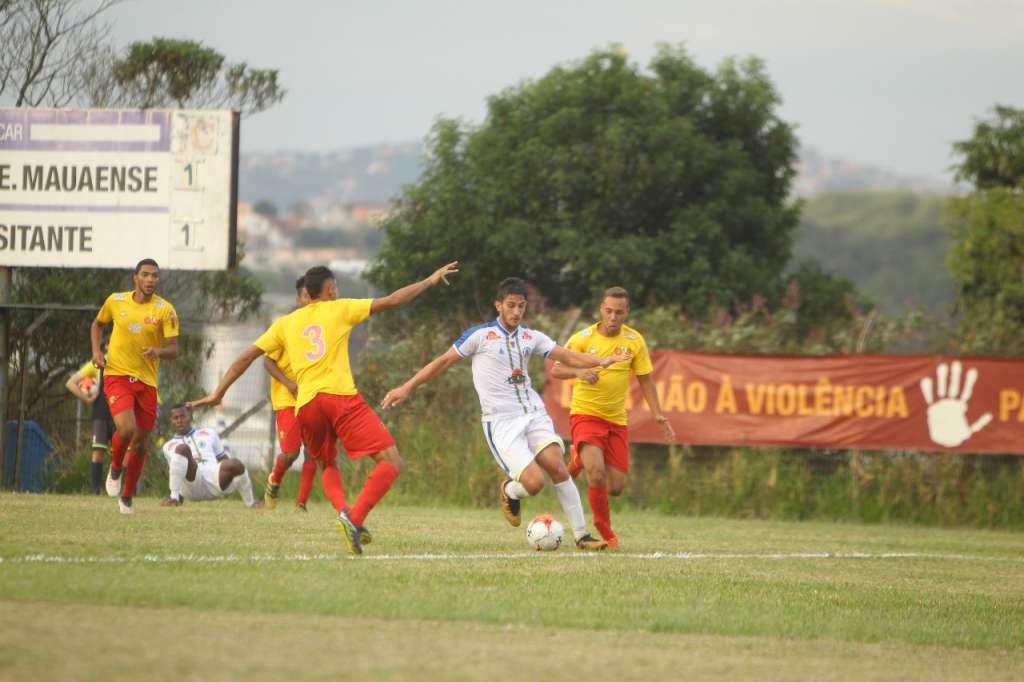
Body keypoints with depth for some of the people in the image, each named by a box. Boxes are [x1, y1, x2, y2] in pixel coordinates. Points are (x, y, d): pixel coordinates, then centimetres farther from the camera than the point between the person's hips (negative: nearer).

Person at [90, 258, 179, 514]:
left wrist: (158, 351, -31)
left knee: (141, 443, 7)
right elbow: (98, 324, 20)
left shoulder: (165, 310, -5)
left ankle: (127, 497, 27)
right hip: (117, 375, -1)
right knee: (126, 429, -24)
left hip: (146, 382, 1)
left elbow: (173, 350, -9)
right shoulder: (115, 301, 0)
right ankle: (116, 468, 9)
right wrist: (96, 351, 3)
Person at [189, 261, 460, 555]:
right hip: (341, 397, -4)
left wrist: (218, 393, 27)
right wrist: (430, 281, 21)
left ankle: (344, 511, -2)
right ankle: (355, 518, -26)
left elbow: (246, 357, 19)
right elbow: (391, 301, 11)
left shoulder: (285, 323, 20)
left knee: (327, 466, 28)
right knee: (391, 462, -6)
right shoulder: (339, 309, 11)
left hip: (306, 404, 4)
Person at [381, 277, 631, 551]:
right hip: (501, 422, -4)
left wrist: (600, 361, -9)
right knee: (534, 482, -18)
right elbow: (444, 361, 2)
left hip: (534, 414, 4)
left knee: (557, 467, -16)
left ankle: (582, 536, -9)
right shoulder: (480, 335, -3)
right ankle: (510, 492, 19)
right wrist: (407, 388, 1)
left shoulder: (531, 337, 10)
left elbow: (568, 357, 6)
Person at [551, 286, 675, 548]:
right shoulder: (583, 338, -7)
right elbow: (556, 370, -8)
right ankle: (604, 531, -2)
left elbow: (645, 379, 8)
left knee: (616, 487, 2)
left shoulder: (634, 341, 1)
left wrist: (658, 414, -3)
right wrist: (579, 372, -29)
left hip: (616, 419, 4)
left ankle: (580, 459, 33)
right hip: (585, 415, -4)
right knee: (598, 474, -25)